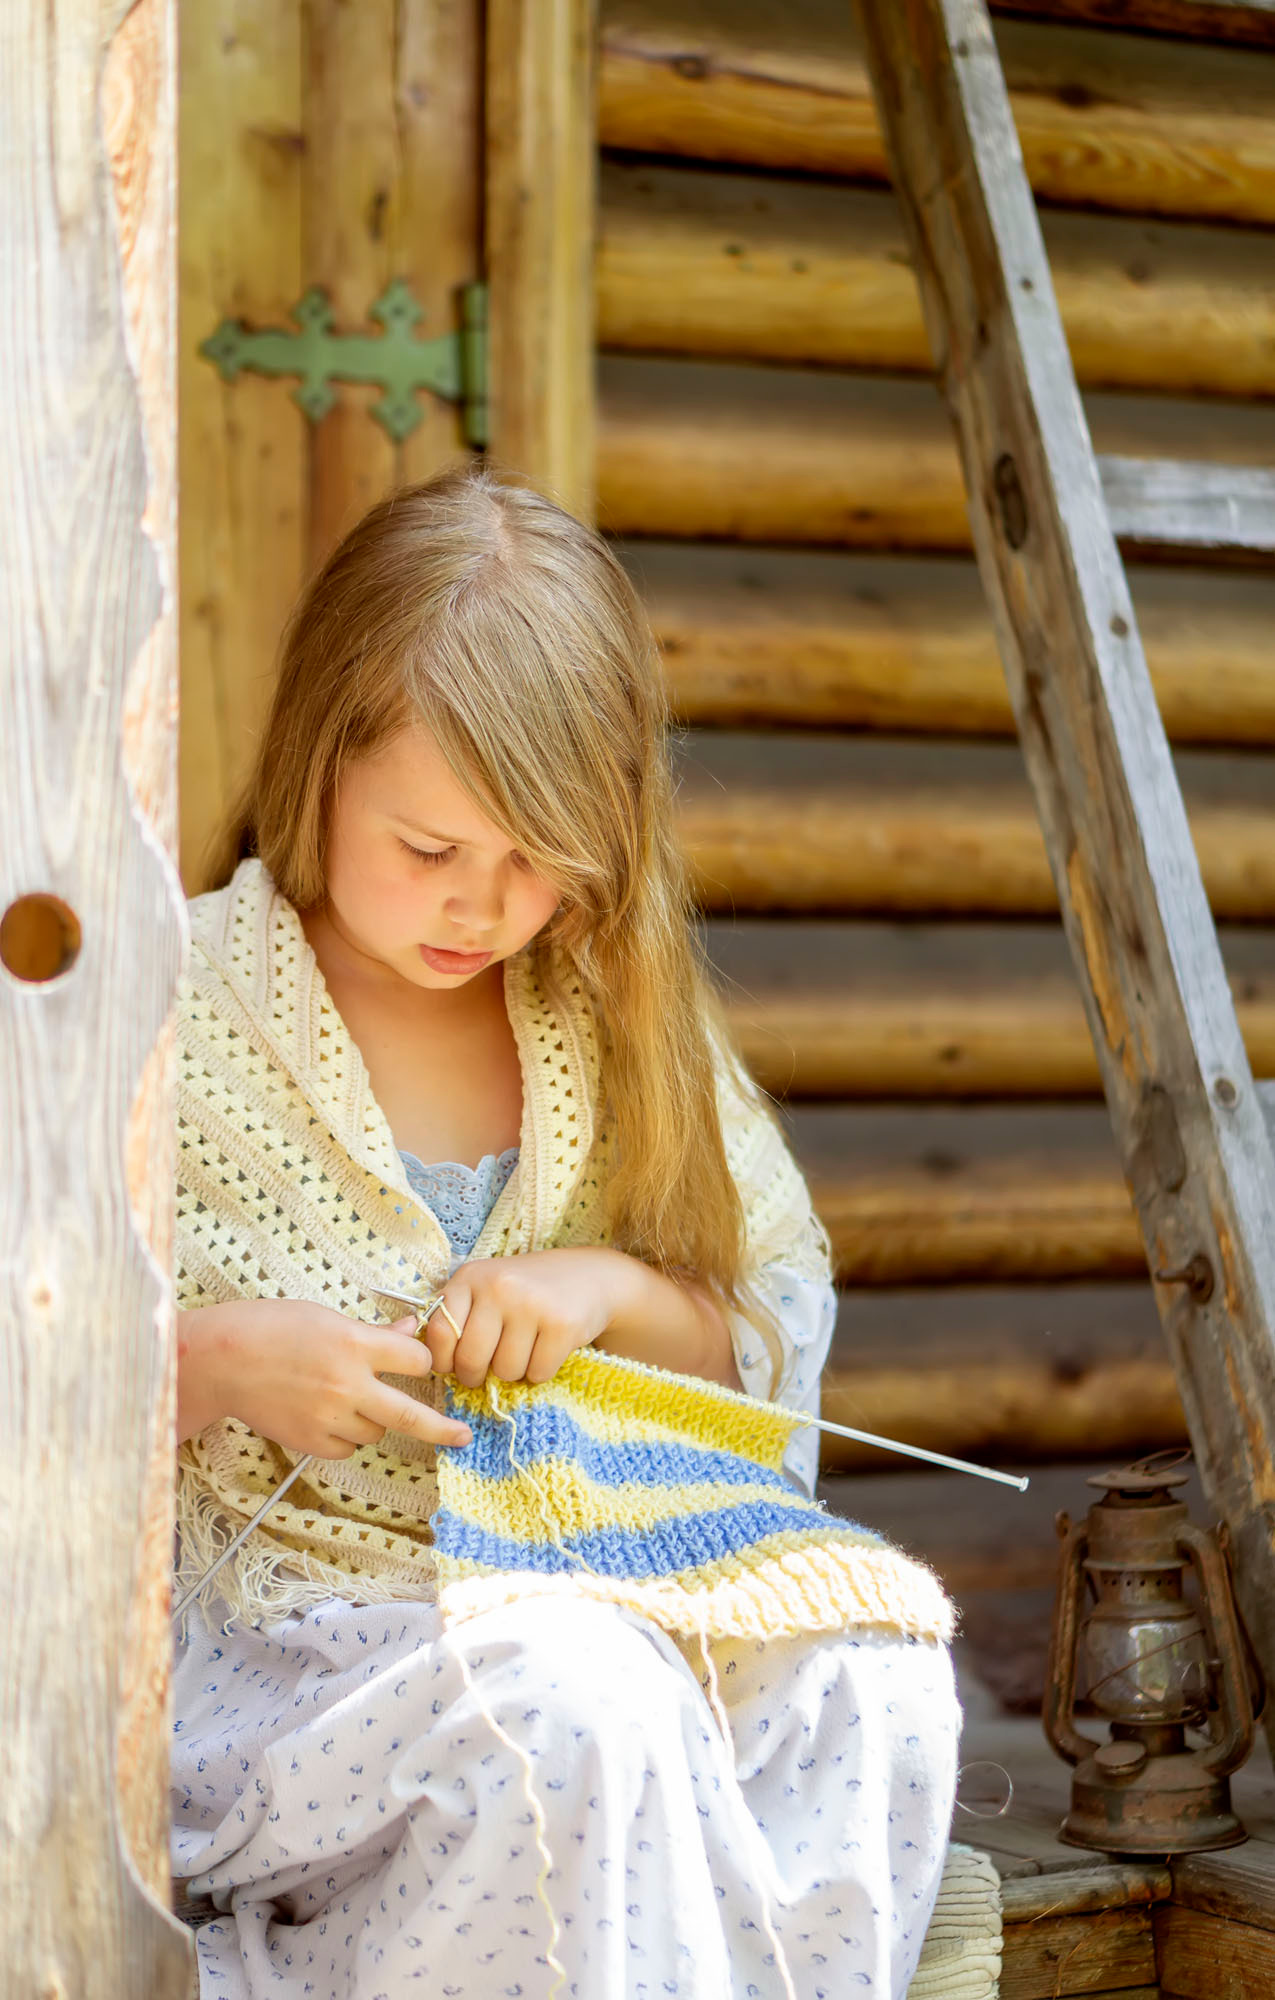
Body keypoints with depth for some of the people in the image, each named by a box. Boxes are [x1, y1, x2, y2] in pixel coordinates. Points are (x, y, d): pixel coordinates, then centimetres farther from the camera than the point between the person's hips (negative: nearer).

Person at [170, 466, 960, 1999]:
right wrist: (218, 1361, -21)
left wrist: (615, 1292, -9)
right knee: (573, 1696, -35)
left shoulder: (623, 1013, 7)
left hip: (597, 1604, 4)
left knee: (871, 1668, -25)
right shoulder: (169, 1011, -4)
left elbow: (777, 1337, 12)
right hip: (271, 1646, -4)